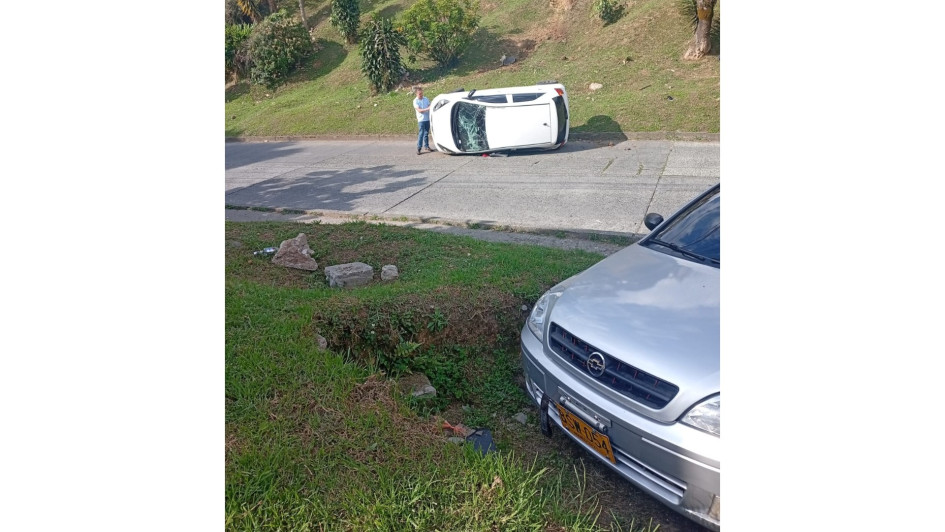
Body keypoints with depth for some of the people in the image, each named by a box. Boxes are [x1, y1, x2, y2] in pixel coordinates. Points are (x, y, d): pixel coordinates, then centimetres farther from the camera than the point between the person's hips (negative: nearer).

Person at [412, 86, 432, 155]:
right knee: (421, 134, -10)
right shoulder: (415, 101, -4)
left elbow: (430, 106, 15)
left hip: (427, 119, 4)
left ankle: (426, 146, 22)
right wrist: (427, 109, -25)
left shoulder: (426, 99, 10)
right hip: (421, 120, -4)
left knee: (426, 133, 11)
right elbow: (419, 110, -14)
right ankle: (418, 148, -8)